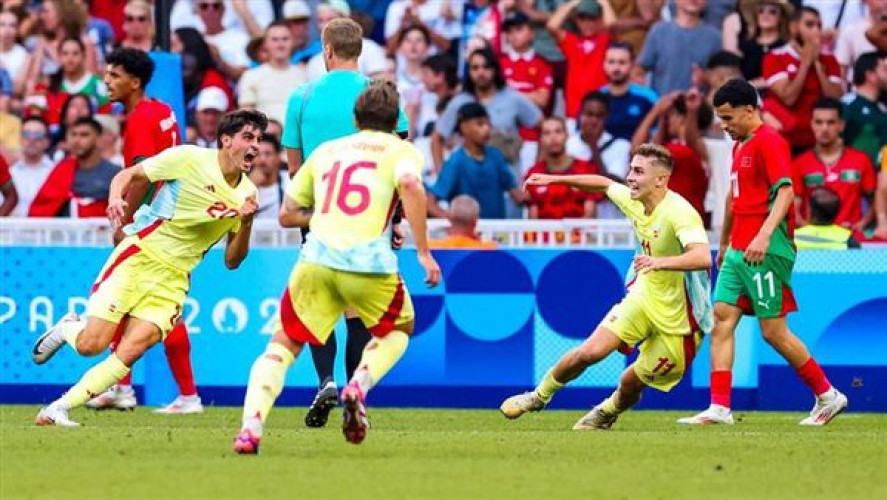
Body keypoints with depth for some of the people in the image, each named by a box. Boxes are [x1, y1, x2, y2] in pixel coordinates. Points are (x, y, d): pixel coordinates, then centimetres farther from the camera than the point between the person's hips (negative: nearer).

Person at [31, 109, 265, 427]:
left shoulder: (247, 194, 5)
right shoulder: (190, 159, -7)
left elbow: (231, 261, 8)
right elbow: (127, 174, 2)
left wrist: (246, 224, -10)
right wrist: (115, 199, -20)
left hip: (173, 278, 3)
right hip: (138, 256, -3)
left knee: (130, 352, -17)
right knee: (91, 345, -13)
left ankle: (58, 410, -10)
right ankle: (67, 329, 23)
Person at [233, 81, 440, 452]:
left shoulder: (326, 150, 24)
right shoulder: (401, 149, 13)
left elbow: (287, 214, 24)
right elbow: (410, 185, -11)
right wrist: (423, 251, -9)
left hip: (315, 260, 2)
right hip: (369, 263, -2)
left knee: (283, 344, 13)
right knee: (399, 330, 26)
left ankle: (250, 427, -9)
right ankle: (359, 386, -2)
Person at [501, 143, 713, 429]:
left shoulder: (679, 213, -27)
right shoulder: (633, 200, -3)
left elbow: (703, 257, -43)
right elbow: (605, 184, 21)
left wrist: (660, 262, -58)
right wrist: (555, 179, 19)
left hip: (677, 317, -5)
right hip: (644, 297, 5)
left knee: (633, 384, 5)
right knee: (591, 351, -12)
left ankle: (607, 413, 39)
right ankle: (540, 396, 11)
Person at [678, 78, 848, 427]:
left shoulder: (769, 142, -10)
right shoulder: (740, 146, 19)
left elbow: (785, 191, -21)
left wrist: (764, 234, -32)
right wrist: (724, 242, 35)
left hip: (765, 252, -9)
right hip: (739, 251, 9)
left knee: (773, 331, -5)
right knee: (721, 319, -1)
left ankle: (828, 396, 9)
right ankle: (719, 408, -5)